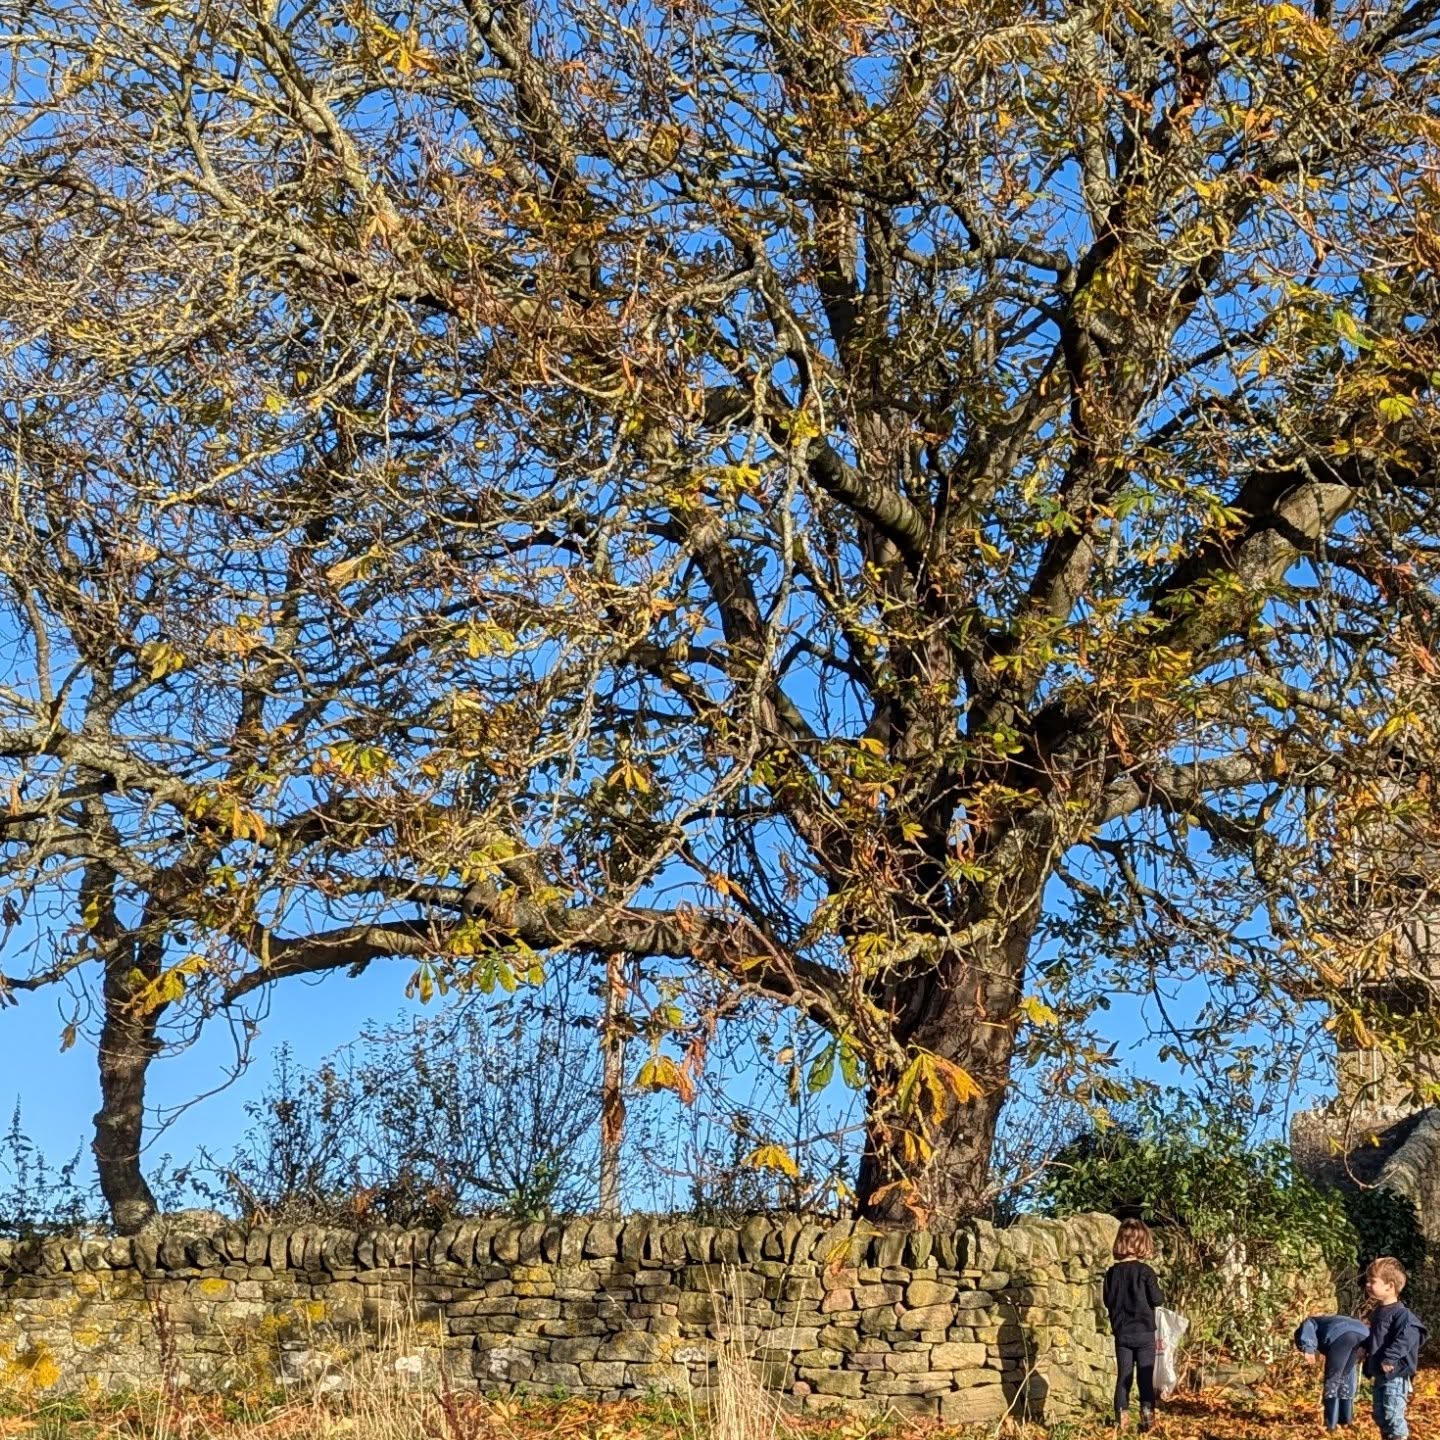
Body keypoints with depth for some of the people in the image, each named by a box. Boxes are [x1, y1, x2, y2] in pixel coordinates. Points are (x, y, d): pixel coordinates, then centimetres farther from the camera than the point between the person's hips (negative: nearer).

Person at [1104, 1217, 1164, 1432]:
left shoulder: (1112, 1272, -2)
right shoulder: (1145, 1271, -13)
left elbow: (1107, 1301, 7)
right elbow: (1157, 1299, -9)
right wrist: (1159, 1295, 11)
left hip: (1122, 1332, 3)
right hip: (1144, 1332, -3)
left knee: (1123, 1376, 9)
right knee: (1146, 1377, 4)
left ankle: (1121, 1417, 8)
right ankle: (1147, 1415, 3)